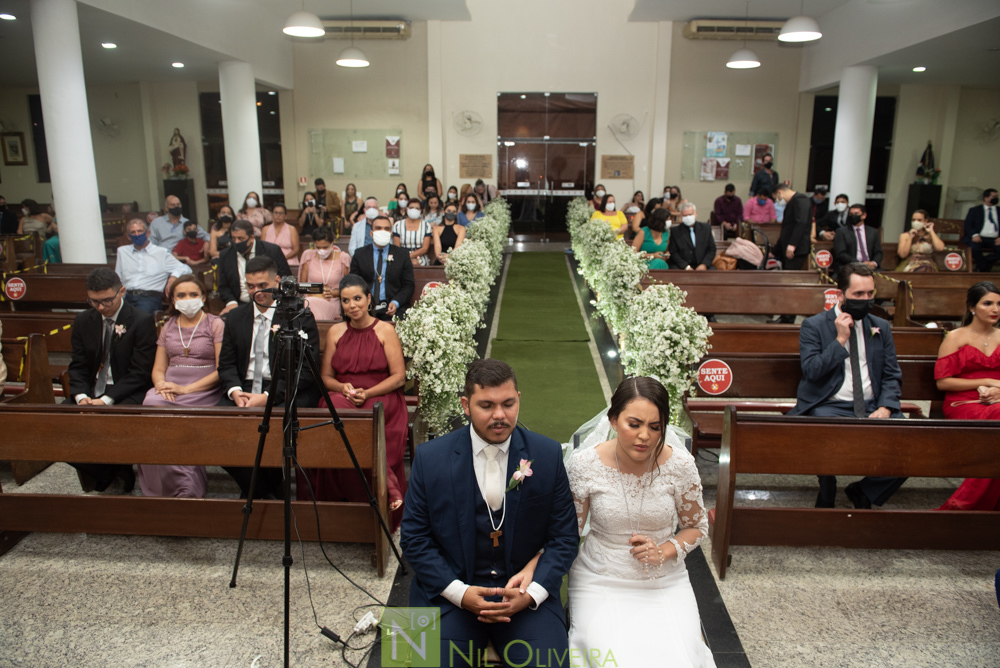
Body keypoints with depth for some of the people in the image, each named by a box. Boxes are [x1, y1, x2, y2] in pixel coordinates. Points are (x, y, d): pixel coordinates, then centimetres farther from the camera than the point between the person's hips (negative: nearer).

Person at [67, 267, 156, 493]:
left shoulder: (142, 321, -9)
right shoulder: (83, 321, 8)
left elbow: (140, 372, -11)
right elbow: (78, 366, 8)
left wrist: (108, 399, -20)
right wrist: (81, 396, -12)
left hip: (127, 394, -5)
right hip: (92, 391, 6)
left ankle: (119, 471, 0)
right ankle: (102, 472, 5)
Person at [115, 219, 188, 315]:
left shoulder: (161, 252, 14)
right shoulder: (122, 251, 24)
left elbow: (185, 269, 11)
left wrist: (174, 276, -11)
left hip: (150, 297, -3)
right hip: (127, 296, 3)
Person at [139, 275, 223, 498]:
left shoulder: (215, 324, 5)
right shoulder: (168, 327, 20)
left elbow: (222, 370, -4)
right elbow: (158, 369, 18)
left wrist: (186, 389, -14)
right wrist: (161, 384, -7)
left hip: (204, 390, -4)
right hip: (170, 389, 4)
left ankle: (185, 489, -18)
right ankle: (186, 486, -24)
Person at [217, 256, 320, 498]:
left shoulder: (300, 317, -2)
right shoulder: (236, 317, 15)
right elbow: (226, 364, 13)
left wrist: (268, 396, -18)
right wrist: (235, 391, -9)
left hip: (286, 393, -5)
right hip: (244, 389, 5)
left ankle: (271, 490, -3)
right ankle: (252, 487, 3)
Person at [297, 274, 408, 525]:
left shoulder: (385, 330, 3)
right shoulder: (335, 332, 14)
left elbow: (399, 377, -2)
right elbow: (325, 377, 13)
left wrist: (367, 393, -15)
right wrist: (342, 387, -9)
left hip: (380, 398, -3)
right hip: (341, 396, 3)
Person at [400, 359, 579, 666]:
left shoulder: (547, 454, -3)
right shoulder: (430, 457, -5)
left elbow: (564, 537, 1)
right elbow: (413, 538, -1)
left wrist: (531, 593, -13)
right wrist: (460, 593, -12)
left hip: (526, 587, 1)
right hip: (449, 591, 0)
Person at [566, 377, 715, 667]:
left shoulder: (680, 464, -12)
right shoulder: (585, 464, -13)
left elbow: (697, 526, 5)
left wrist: (666, 550, -14)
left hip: (665, 582, 1)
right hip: (600, 581, -1)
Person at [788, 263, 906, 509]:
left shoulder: (881, 327, 15)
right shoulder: (814, 326, 2)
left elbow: (892, 375, 12)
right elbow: (811, 371, -11)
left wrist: (885, 408, -5)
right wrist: (840, 340, -13)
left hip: (872, 407, 4)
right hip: (830, 407, -4)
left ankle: (863, 491, 7)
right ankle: (826, 495, -1)